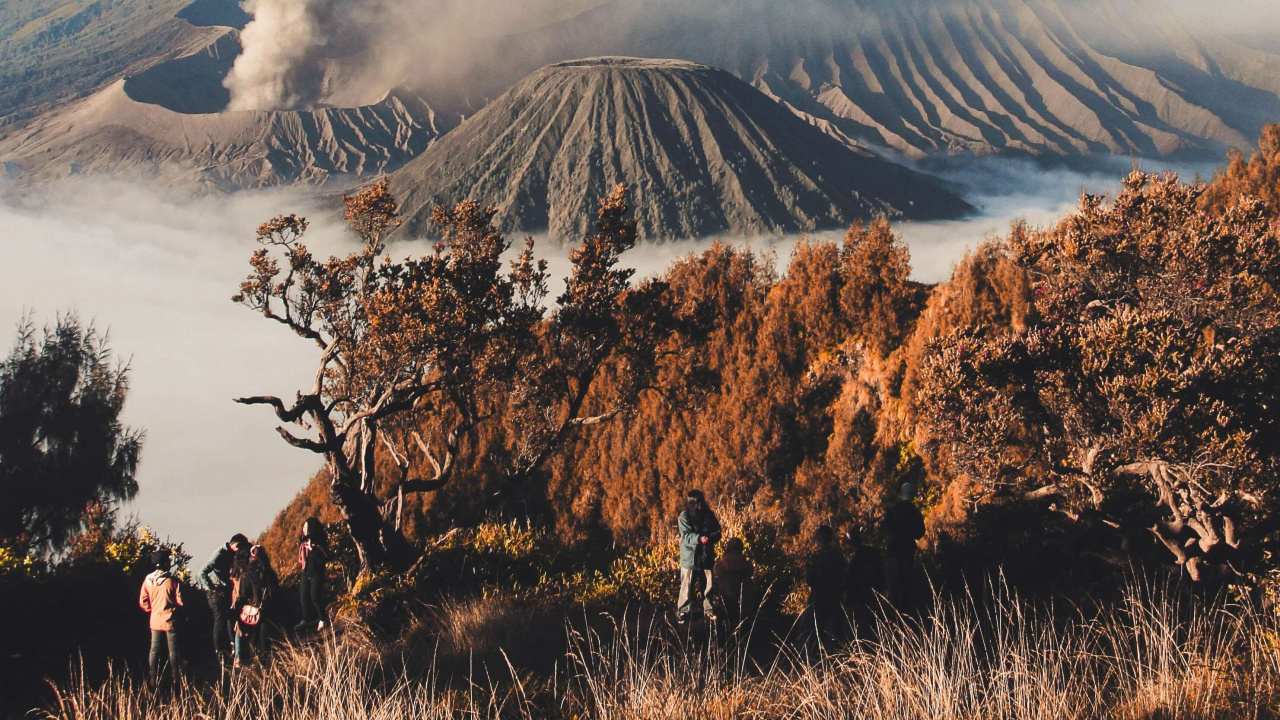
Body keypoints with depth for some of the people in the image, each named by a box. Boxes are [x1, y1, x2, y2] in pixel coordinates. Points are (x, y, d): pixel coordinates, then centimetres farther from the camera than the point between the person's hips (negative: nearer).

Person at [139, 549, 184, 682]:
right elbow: (180, 601, -12)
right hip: (170, 620, -4)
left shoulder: (148, 580, -2)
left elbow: (143, 602, 2)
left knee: (154, 650, 9)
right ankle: (175, 678, 7)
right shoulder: (172, 581, -15)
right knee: (173, 650, 4)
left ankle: (153, 678, 10)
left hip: (155, 620, 4)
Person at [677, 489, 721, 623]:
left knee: (707, 585, 14)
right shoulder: (684, 516, -9)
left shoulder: (709, 514, 2)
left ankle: (708, 609, 29)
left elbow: (717, 532, 1)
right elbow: (686, 536, -17)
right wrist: (699, 538, -34)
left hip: (706, 556, 3)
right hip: (690, 556, -3)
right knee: (687, 586, 3)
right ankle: (683, 611, 15)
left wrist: (709, 538, -21)